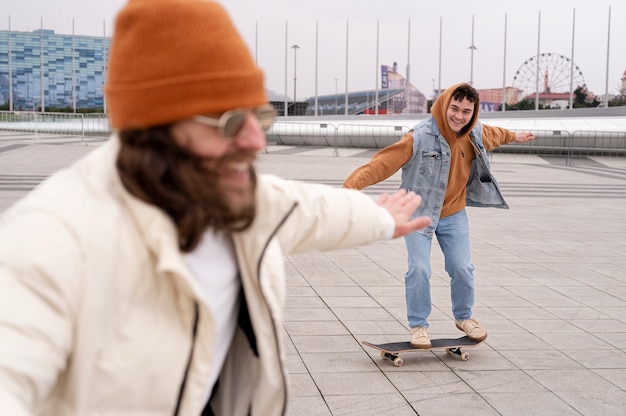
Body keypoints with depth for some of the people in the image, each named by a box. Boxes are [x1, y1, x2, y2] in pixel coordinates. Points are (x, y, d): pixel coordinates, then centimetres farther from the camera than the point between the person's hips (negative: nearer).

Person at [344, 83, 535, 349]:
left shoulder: (476, 134, -5)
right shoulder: (421, 137, -26)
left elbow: (492, 135, 21)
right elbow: (386, 161, -34)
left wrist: (514, 136, 41)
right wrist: (354, 183, -47)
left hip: (453, 214, 5)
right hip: (418, 213, -5)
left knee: (462, 269, 3)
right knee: (419, 269, -12)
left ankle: (464, 317, 29)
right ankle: (418, 325, 8)